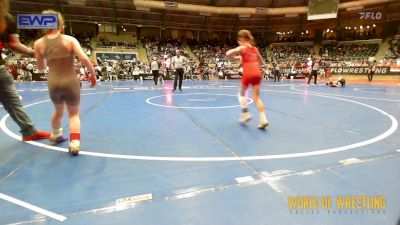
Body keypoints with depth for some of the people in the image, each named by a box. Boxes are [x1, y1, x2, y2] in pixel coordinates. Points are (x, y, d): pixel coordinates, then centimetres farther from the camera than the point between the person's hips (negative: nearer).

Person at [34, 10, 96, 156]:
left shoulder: (39, 43, 3)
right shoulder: (70, 39, -5)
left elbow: (40, 66, 13)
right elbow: (84, 58, -16)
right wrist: (93, 74, -5)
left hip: (53, 83, 3)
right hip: (71, 81, -3)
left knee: (58, 111, 29)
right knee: (74, 114, 11)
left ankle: (56, 135, 51)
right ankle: (74, 143, -6)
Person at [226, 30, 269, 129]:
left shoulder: (242, 48, 2)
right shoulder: (255, 49, 18)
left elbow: (228, 54, -6)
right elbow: (262, 62, 26)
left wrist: (235, 56, 12)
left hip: (248, 74, -4)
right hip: (257, 74, 5)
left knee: (241, 94, 19)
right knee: (256, 97, 5)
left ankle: (246, 114, 10)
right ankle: (263, 119, -7)